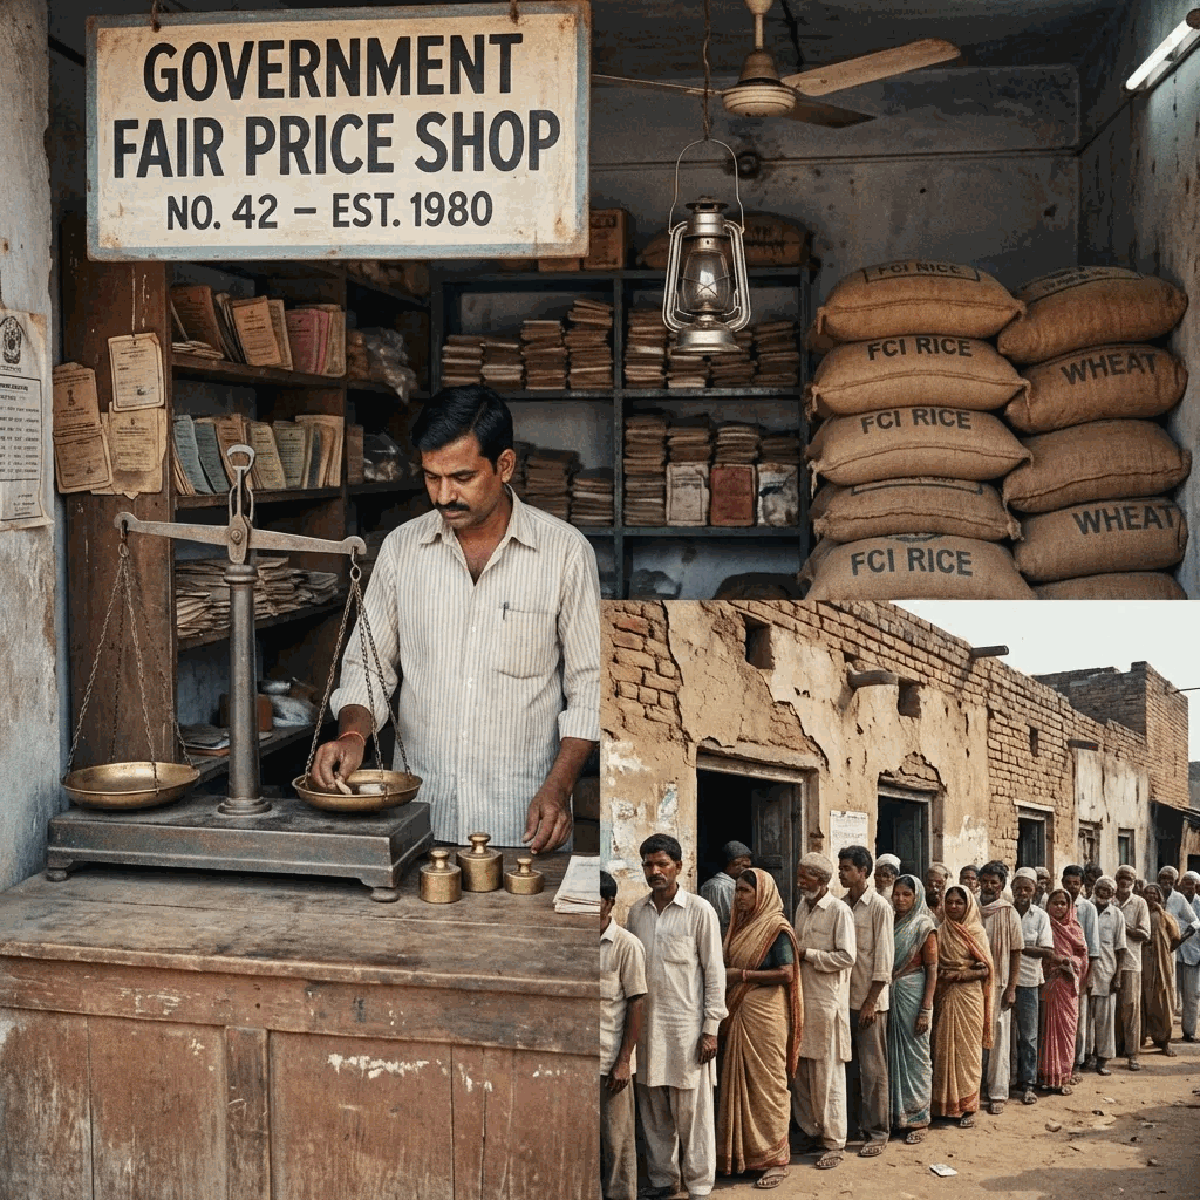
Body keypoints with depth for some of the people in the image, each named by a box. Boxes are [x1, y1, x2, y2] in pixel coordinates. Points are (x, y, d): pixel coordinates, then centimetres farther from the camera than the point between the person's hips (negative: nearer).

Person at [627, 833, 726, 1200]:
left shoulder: (699, 910, -4)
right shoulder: (636, 912, 9)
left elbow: (714, 972, -4)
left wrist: (710, 1029, -8)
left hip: (686, 1025, -4)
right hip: (646, 1025, 4)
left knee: (692, 1109, 0)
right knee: (653, 1111, 9)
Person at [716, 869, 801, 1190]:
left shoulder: (776, 928, -10)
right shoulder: (742, 925, 13)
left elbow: (786, 974, -17)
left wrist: (741, 975, -17)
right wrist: (723, 973, 1)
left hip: (764, 1015, -7)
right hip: (738, 1015, 8)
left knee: (766, 1083, -2)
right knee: (740, 1082, 9)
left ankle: (775, 1159, 6)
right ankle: (744, 1152, 17)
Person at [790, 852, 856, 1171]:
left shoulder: (839, 911, -9)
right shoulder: (802, 907, 14)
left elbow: (846, 957, -15)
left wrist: (807, 954, -14)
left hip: (827, 1003, -7)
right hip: (802, 999, 7)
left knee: (827, 1075, -1)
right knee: (801, 1073, 9)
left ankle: (834, 1142, 7)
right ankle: (814, 1134, 20)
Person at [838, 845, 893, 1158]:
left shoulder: (879, 907, -9)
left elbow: (883, 959, -11)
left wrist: (870, 1002, -14)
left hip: (869, 1001, -6)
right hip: (844, 999, 6)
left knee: (873, 1068, -2)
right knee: (850, 1066, 11)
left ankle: (877, 1133, 5)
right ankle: (855, 1124, 20)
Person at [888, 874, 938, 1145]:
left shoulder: (924, 927, -5)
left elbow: (931, 970, -8)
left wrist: (926, 1009, -14)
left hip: (913, 995, -5)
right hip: (890, 995, 5)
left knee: (915, 1055, 0)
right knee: (893, 1054, 8)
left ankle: (917, 1119, 8)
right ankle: (896, 1115, 17)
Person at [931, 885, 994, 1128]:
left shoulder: (977, 932, 0)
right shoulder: (940, 932, 8)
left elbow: (986, 969, -4)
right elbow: (933, 965, 11)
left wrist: (960, 974, -14)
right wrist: (941, 975, -8)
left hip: (969, 996, -3)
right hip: (944, 997, 3)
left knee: (967, 1050, -1)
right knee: (944, 1049, 3)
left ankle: (968, 1108, 6)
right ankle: (946, 1105, 11)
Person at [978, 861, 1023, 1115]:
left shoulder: (1009, 914, -2)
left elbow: (1015, 954, -2)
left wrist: (1011, 988, -7)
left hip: (999, 984, -2)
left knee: (998, 1039, 2)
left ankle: (997, 1094, 7)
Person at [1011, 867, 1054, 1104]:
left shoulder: (1040, 916, 2)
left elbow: (1047, 951, -4)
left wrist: (1020, 948, -13)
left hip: (1028, 980, 0)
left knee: (1028, 1035, 3)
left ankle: (1027, 1083, 10)